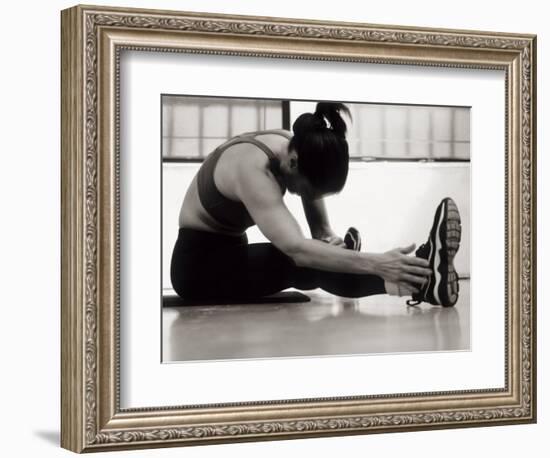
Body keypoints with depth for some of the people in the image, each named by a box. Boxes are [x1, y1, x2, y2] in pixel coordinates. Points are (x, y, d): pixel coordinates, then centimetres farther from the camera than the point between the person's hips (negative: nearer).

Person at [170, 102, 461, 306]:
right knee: (304, 262, -33)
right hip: (197, 262, -11)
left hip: (231, 252, 11)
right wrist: (376, 264, -55)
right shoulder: (252, 169, -35)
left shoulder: (298, 148, -10)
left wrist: (329, 238, -28)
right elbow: (297, 249, -47)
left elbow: (320, 229, -4)